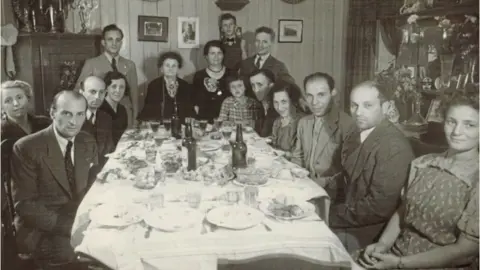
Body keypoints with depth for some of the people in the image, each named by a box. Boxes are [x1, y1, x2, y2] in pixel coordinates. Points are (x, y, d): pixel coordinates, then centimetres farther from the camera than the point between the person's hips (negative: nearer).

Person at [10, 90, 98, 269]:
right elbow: (24, 204, -14)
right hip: (40, 228, -5)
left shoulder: (89, 143, 5)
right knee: (68, 251, -30)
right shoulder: (27, 147, -11)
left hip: (82, 220, 6)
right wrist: (68, 225, -25)